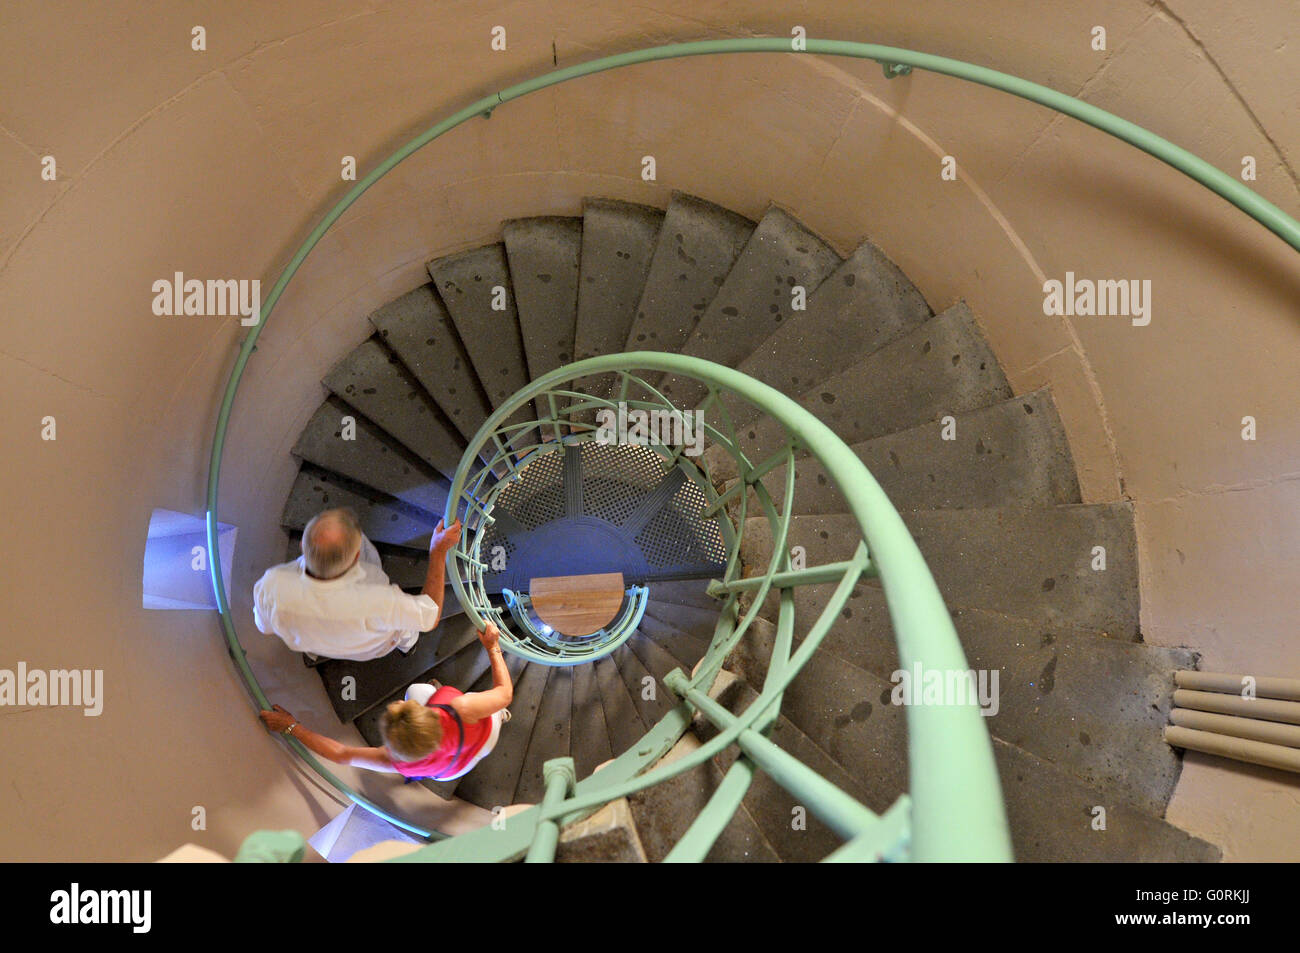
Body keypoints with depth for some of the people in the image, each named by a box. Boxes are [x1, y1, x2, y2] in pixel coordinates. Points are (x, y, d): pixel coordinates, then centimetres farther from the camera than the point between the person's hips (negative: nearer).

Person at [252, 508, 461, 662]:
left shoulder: (271, 586, -38)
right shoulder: (375, 602, -47)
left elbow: (265, 628, -14)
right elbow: (431, 617, -26)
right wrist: (438, 551, -24)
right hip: (375, 649, -2)